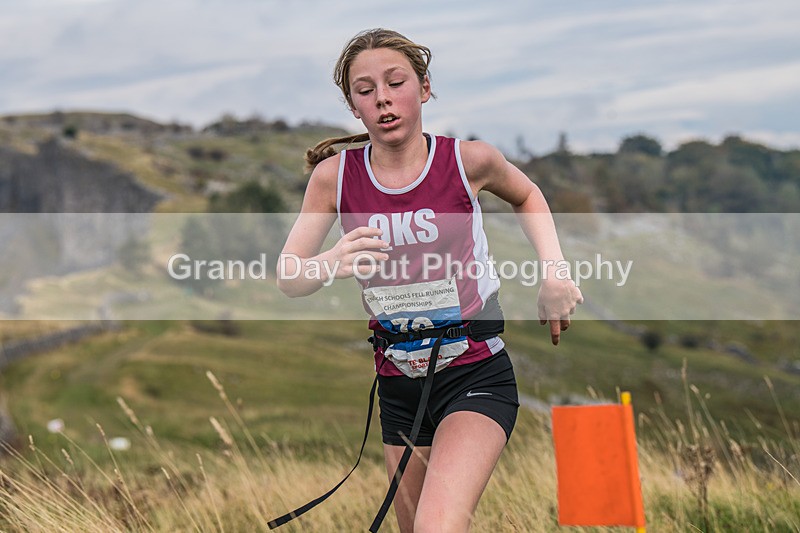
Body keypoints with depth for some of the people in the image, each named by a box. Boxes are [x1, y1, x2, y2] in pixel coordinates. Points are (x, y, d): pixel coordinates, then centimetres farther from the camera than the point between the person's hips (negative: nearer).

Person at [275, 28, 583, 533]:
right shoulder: (335, 175, -5)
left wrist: (555, 270, 0)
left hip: (476, 376, -3)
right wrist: (330, 262, -27)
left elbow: (527, 196, 15)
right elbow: (287, 278, -5)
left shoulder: (469, 159, -8)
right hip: (398, 386, 4)